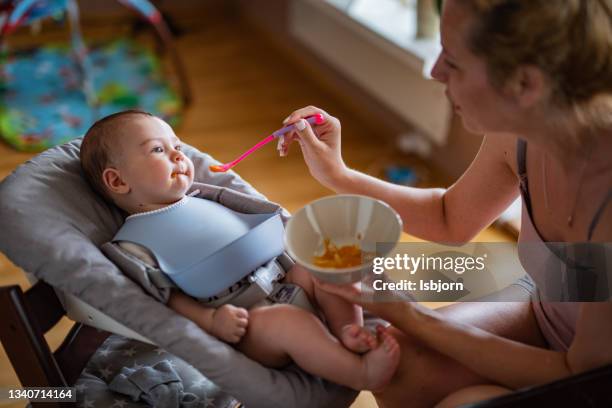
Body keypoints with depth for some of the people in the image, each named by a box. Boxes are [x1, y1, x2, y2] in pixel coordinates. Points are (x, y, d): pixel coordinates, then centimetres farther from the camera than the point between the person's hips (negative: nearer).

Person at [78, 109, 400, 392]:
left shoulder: (201, 203, 20)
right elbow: (167, 297, -10)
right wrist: (208, 319, -24)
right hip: (242, 324, -8)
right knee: (287, 320, -34)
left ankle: (348, 328, -21)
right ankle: (360, 372, -29)